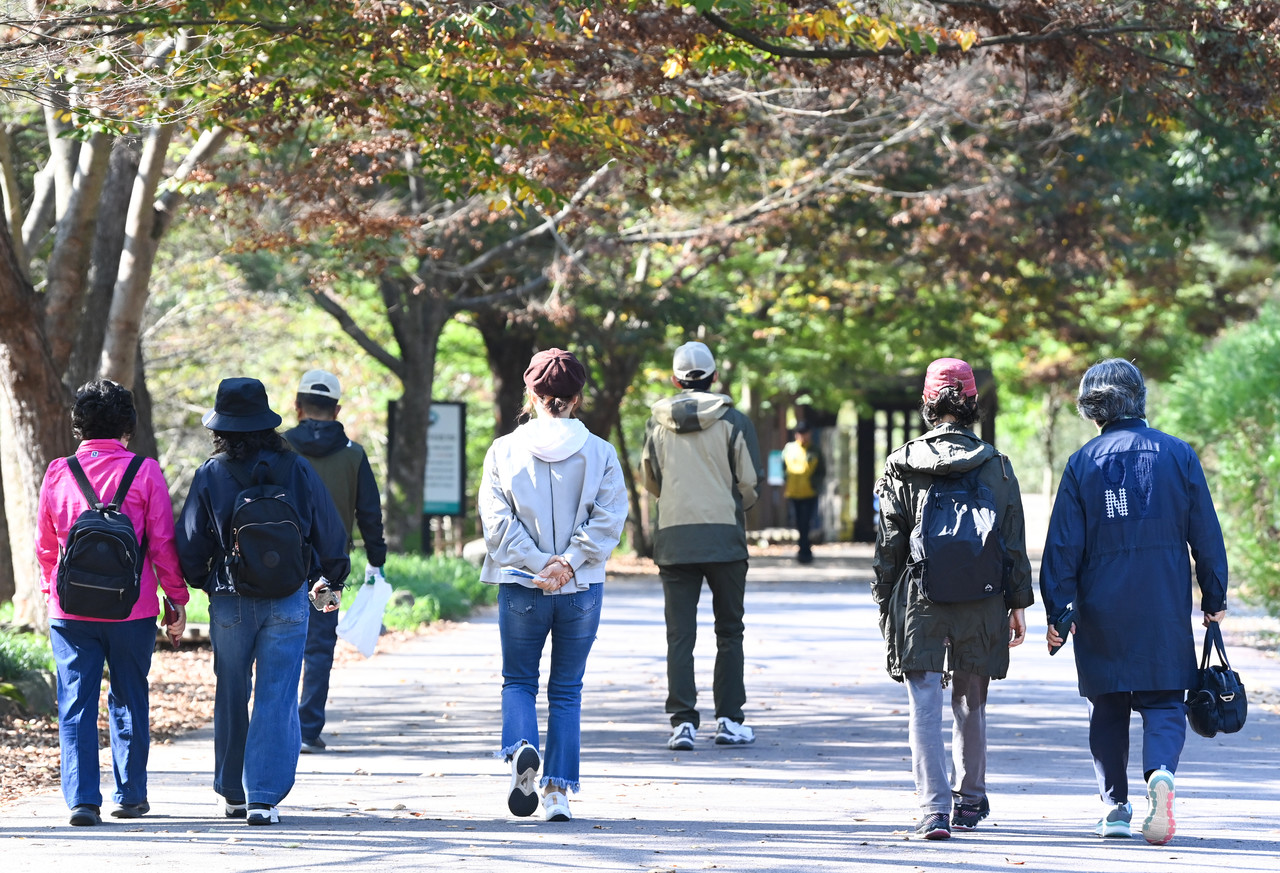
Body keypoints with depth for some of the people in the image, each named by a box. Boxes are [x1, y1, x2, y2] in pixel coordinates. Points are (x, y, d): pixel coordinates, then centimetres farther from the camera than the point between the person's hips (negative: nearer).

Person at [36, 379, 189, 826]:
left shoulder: (57, 474, 1)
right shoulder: (145, 473, -5)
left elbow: (45, 546, 11)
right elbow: (162, 543, -4)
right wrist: (177, 600, 5)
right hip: (133, 609, -1)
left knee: (76, 704, 3)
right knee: (129, 700, 13)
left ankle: (82, 798, -6)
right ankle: (130, 796, 19)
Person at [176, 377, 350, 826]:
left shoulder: (210, 475, -5)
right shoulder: (296, 469, -2)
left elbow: (190, 544, -3)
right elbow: (330, 532, 5)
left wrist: (196, 584, 18)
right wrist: (331, 579, 23)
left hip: (230, 603, 0)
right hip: (288, 601, 0)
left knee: (231, 697, 14)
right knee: (276, 697, -1)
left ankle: (232, 793, 25)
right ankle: (264, 796, -9)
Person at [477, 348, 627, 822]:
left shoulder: (503, 451, -2)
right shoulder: (600, 452, -1)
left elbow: (497, 520, -8)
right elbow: (609, 517, -9)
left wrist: (539, 564, -10)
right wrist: (568, 563, -12)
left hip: (521, 587, -1)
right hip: (582, 589, 1)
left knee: (518, 681, 15)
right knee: (566, 690, 11)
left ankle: (520, 748, -14)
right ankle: (558, 789, 5)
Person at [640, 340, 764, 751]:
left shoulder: (657, 423, 5)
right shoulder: (732, 421, -3)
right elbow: (749, 481, -2)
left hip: (673, 537, 1)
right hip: (724, 535, -1)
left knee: (680, 635, 2)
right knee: (729, 632, 10)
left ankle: (682, 721, -6)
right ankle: (729, 720, 8)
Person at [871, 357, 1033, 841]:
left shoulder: (902, 465, -1)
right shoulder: (995, 465, 1)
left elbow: (889, 542, 2)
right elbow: (1014, 542, 3)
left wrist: (884, 602, 10)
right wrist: (1018, 603, 10)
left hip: (918, 601, -2)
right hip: (980, 602, 2)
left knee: (925, 705, -3)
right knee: (971, 703, 17)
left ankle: (934, 809, -14)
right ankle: (970, 799, 28)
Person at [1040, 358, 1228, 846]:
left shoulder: (1083, 464, -3)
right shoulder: (1178, 454, -1)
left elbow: (1063, 544, -3)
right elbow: (1206, 533, 2)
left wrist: (1057, 609, 1)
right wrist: (1214, 599, 11)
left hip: (1102, 605, 0)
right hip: (1165, 606, 0)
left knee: (1107, 708, 12)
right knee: (1163, 702, 4)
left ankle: (1115, 806, 10)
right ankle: (1160, 774, -24)